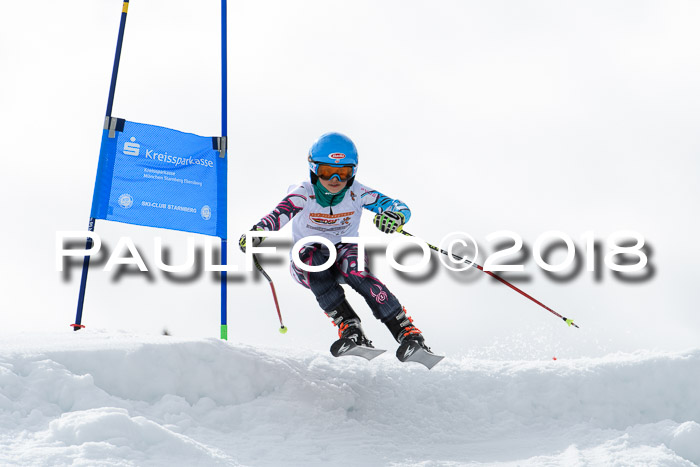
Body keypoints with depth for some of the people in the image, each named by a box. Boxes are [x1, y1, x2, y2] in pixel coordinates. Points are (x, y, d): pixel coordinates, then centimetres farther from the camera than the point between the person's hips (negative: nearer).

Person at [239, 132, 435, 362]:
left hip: (344, 252, 0)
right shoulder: (304, 194, -18)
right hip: (306, 263, 0)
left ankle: (408, 333, -33)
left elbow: (401, 208, -21)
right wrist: (258, 231, -58)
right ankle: (349, 328, -38)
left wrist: (395, 216, -46)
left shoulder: (356, 194, -15)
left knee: (357, 272, -33)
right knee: (312, 257, -35)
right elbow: (280, 214, -37)